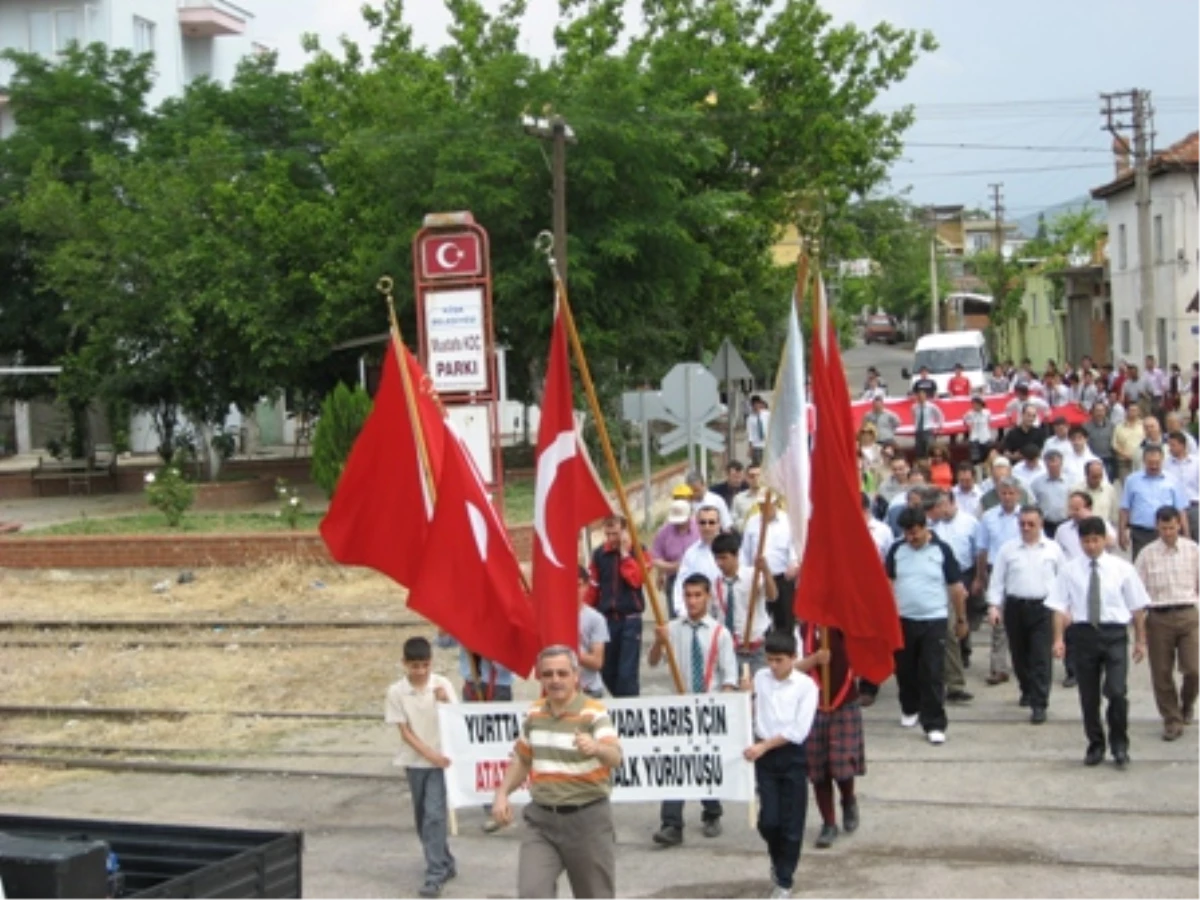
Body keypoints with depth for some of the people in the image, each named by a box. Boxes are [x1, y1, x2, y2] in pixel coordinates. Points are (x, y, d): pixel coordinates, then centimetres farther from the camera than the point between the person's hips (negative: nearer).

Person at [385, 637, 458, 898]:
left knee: (435, 815, -11)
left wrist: (445, 701, -25)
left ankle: (436, 875, -9)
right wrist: (430, 754, -15)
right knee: (423, 818, 11)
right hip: (415, 761, 2)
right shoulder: (396, 692, -6)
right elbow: (405, 731, -7)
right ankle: (444, 864, 28)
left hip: (442, 759, -2)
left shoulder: (442, 684, -7)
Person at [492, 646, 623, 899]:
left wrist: (596, 748, -54)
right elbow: (521, 759, 19)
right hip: (540, 819, 4)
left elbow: (615, 757, -31)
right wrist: (502, 794, 4)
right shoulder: (534, 713, 4)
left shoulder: (594, 713, -14)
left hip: (587, 818, -4)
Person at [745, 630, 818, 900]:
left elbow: (799, 730, -13)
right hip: (764, 755, 2)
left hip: (792, 756, -2)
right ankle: (778, 860, 31)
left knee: (791, 823, 2)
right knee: (768, 820, 0)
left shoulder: (806, 685, -7)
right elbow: (751, 713, 9)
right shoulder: (760, 678, 4)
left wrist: (764, 746, -16)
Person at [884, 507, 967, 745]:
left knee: (932, 675, -5)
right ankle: (909, 709, 37)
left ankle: (934, 724, -2)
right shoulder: (897, 550, 2)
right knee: (905, 670, 14)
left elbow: (956, 588, 1)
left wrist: (961, 619, 5)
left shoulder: (942, 551, -5)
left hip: (934, 621, -3)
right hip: (903, 620, 3)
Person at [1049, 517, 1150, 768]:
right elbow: (1060, 607, 1)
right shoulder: (1070, 570, 3)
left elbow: (1137, 607, 5)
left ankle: (1120, 745, 9)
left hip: (1114, 635, -1)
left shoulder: (1122, 568, 2)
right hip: (1083, 634, 1)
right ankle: (1095, 745, 27)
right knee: (1088, 696, 9)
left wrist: (1140, 640, 4)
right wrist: (1058, 638, -8)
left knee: (1116, 691, -12)